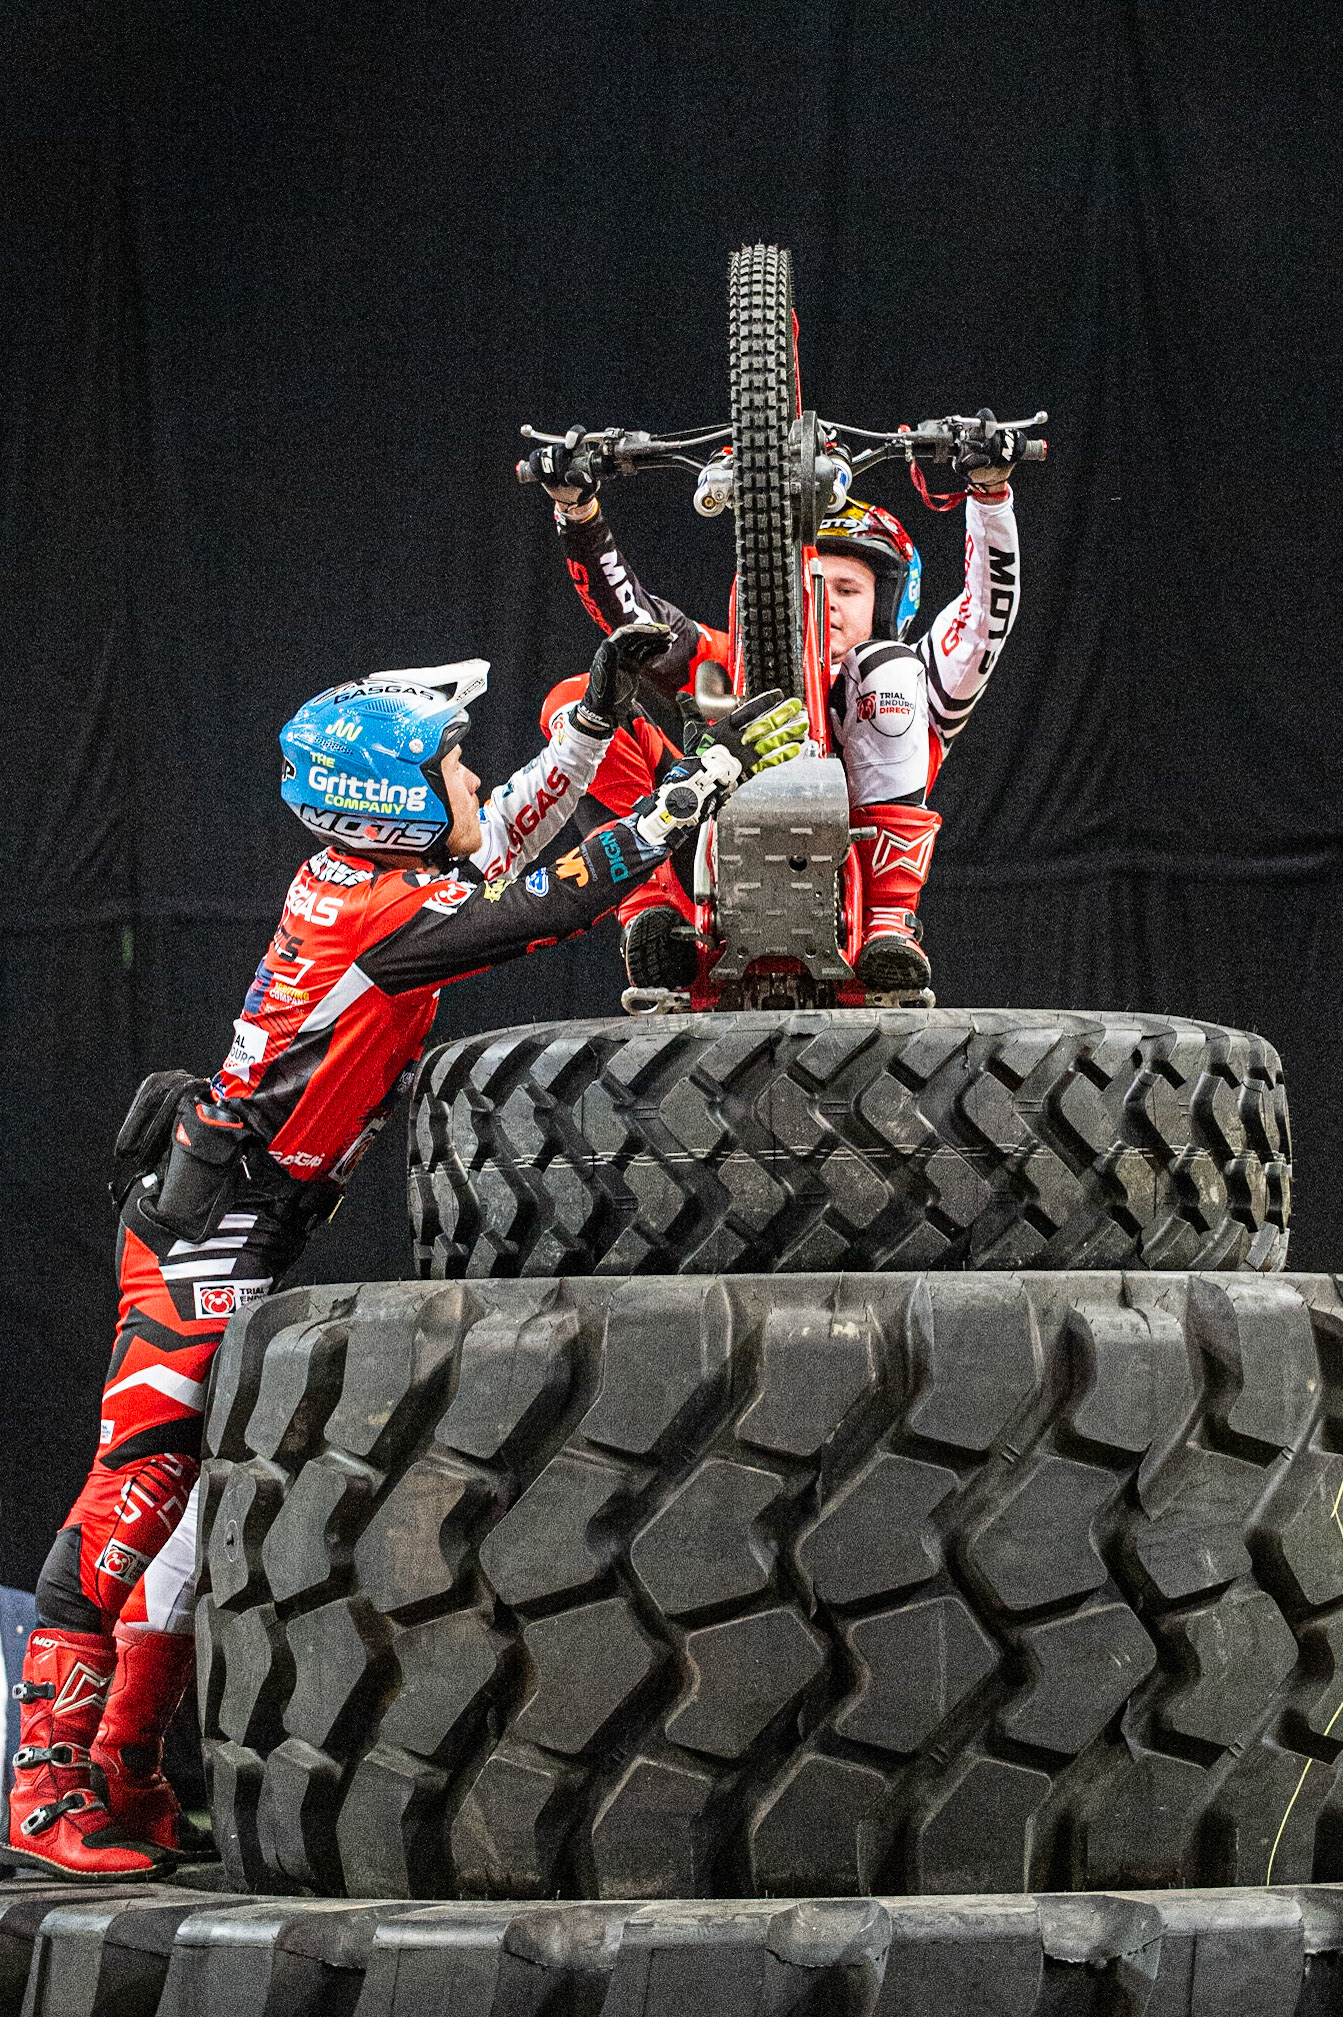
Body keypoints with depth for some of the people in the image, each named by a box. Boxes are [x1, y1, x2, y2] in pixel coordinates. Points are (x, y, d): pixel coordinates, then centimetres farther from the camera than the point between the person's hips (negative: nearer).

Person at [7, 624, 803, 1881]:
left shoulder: (357, 878, 8)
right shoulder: (376, 910, -18)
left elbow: (508, 839, 24)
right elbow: (562, 900, -21)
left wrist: (599, 709, 18)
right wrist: (710, 772, -15)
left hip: (241, 1238, 10)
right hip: (210, 1231, -10)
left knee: (198, 1500, 10)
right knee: (136, 1489, -11)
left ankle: (123, 1780, 12)